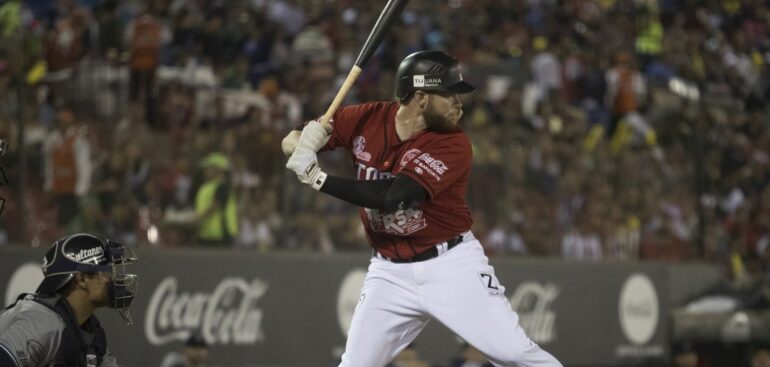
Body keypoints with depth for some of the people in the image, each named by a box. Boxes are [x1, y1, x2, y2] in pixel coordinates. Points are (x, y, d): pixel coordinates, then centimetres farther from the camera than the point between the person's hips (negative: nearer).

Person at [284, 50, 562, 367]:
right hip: (390, 273, 3)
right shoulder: (365, 120, -4)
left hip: (453, 265, -3)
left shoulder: (454, 145, -17)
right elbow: (292, 141, 2)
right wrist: (304, 142, -24)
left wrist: (317, 178, -31)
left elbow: (392, 197, -28)